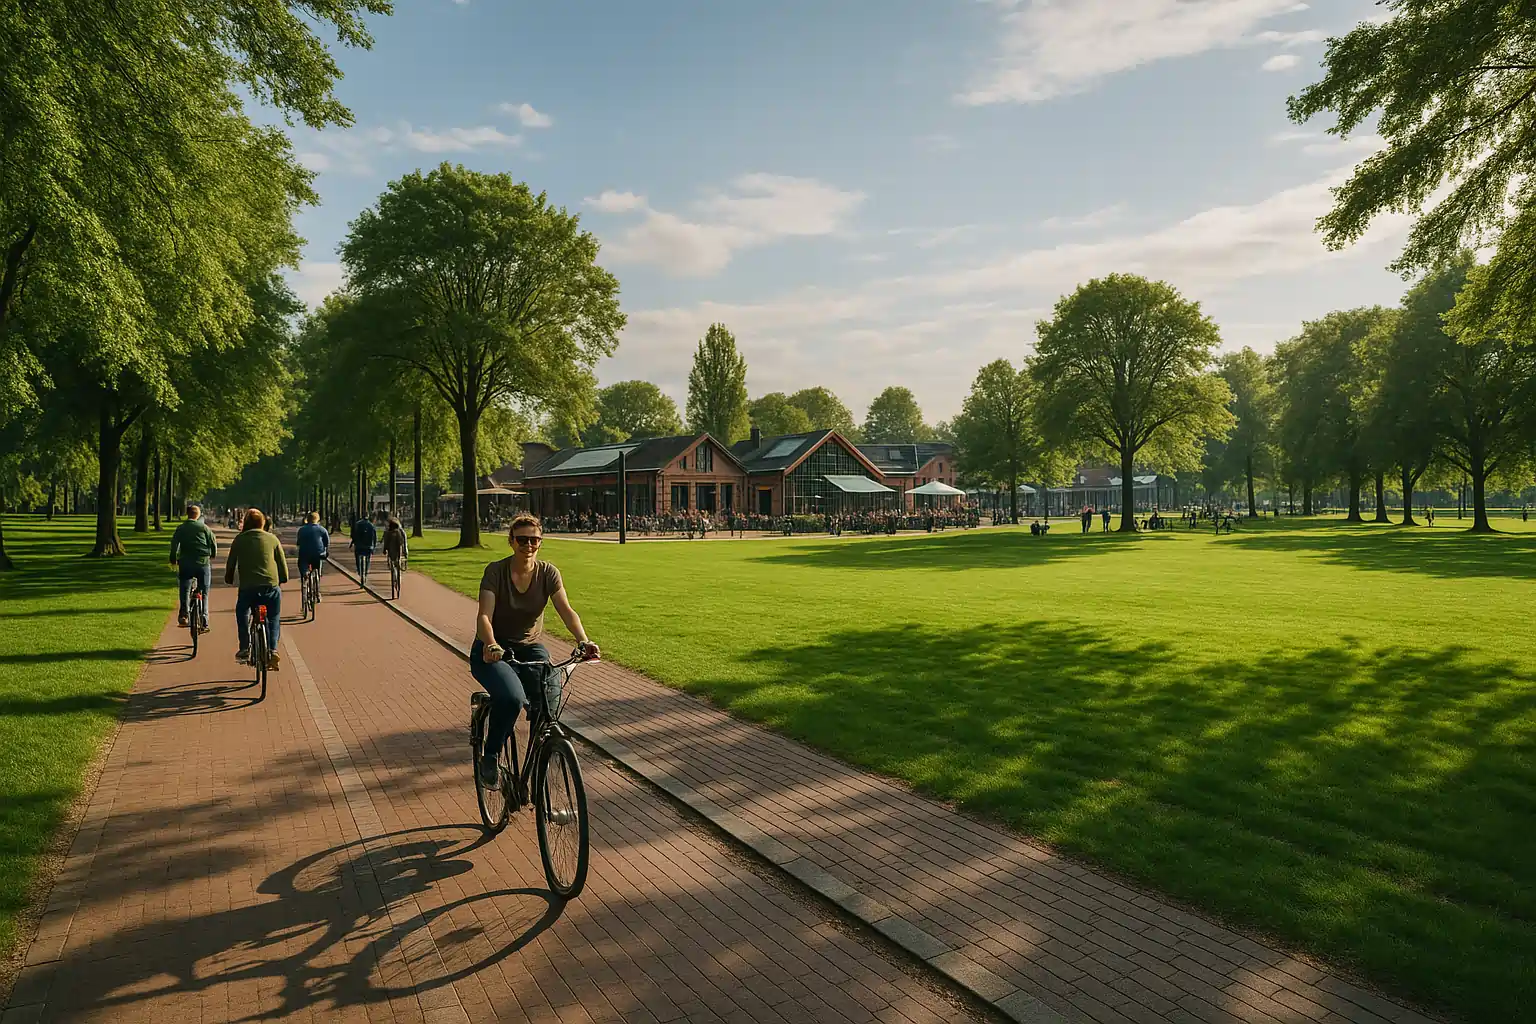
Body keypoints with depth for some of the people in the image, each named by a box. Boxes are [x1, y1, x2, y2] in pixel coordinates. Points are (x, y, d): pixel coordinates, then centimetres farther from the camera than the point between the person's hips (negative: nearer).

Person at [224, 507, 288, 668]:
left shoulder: (239, 540, 8)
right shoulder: (272, 538, 8)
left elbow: (231, 563, 12)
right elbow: (283, 563, 9)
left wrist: (229, 580, 28)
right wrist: (282, 580, 23)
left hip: (248, 587, 0)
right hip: (271, 585, 1)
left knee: (241, 615, 24)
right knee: (272, 620, 15)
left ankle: (245, 649, 17)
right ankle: (272, 651, 1)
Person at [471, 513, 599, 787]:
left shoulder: (548, 572, -5)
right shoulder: (496, 571, -12)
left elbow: (566, 610, -16)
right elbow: (484, 616, -22)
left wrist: (583, 641, -34)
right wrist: (491, 645, -42)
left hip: (530, 648, 3)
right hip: (493, 651, -3)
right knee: (512, 698, -32)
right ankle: (489, 758, -7)